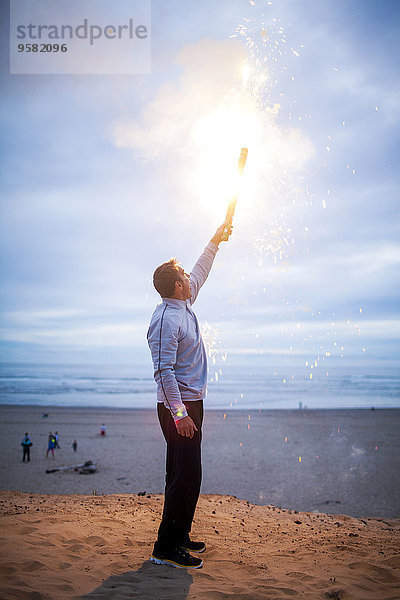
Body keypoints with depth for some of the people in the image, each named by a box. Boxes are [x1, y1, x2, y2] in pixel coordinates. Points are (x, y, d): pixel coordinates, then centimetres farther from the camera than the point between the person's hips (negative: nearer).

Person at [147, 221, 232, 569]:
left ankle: (179, 537, 24)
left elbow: (200, 273, 29)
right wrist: (179, 413, -28)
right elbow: (164, 370, -23)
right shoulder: (166, 319, -18)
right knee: (186, 476, -9)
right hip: (178, 405, -10)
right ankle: (166, 548, -2)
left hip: (190, 403, 10)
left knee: (185, 474, 14)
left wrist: (215, 241, 32)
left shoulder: (183, 305, 11)